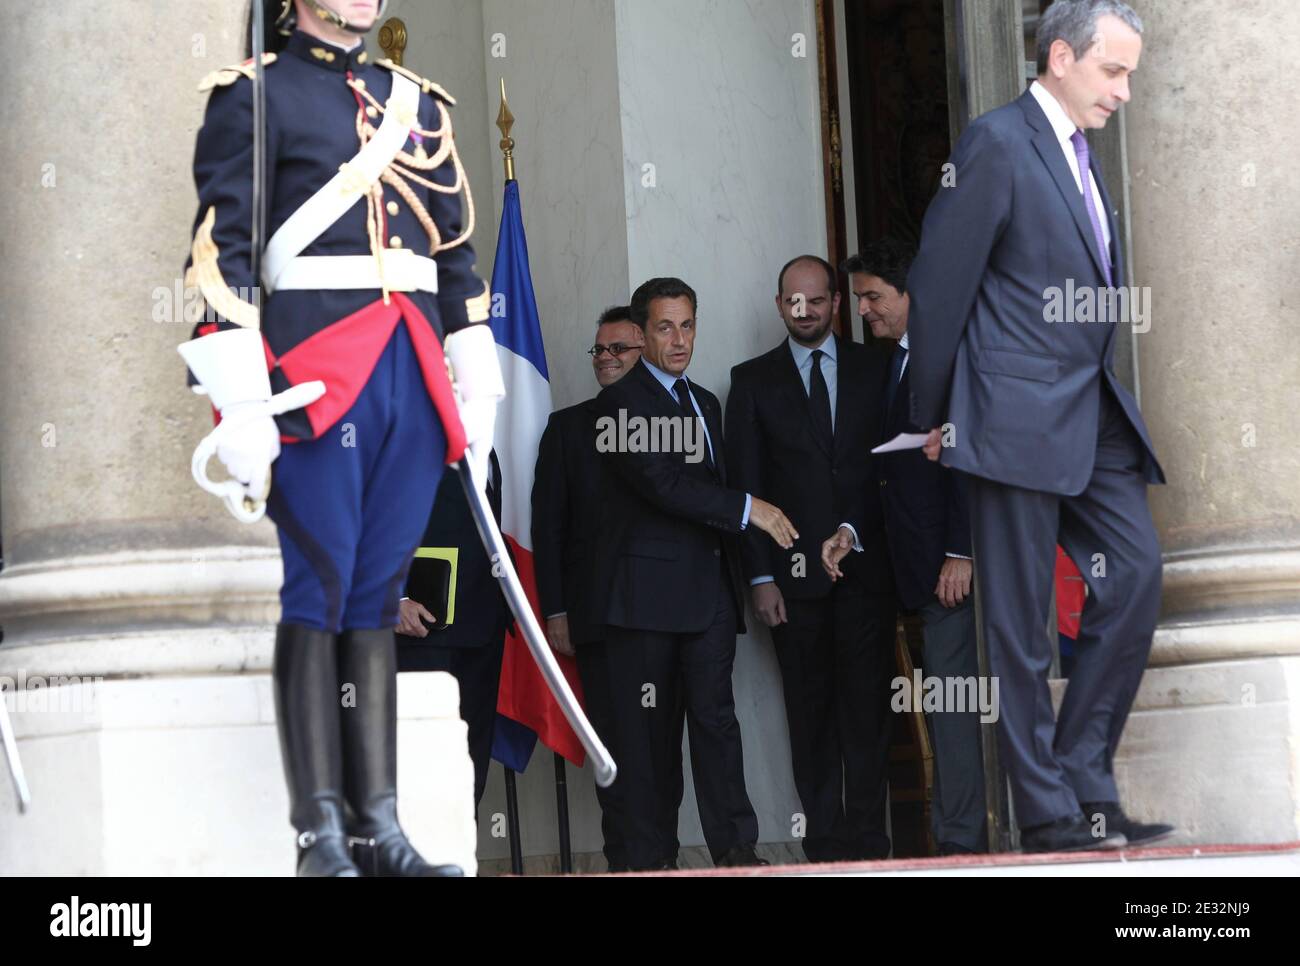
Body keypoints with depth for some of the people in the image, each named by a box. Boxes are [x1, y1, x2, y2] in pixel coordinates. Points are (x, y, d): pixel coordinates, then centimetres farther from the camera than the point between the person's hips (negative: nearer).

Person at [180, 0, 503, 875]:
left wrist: (477, 397, 15)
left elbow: (459, 255, 20)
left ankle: (380, 828, 7)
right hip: (315, 371, -5)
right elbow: (221, 250, -7)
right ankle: (322, 835, -4)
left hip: (414, 374, 5)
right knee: (316, 593, -6)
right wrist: (243, 407, -15)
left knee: (377, 596, 6)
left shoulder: (419, 103, 19)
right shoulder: (252, 97, 1)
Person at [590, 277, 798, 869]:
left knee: (715, 716, -1)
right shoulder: (619, 402, -4)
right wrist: (748, 509, -14)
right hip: (646, 591, -6)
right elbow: (662, 483, -15)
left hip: (708, 589, 6)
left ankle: (735, 849, -4)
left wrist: (736, 578, 16)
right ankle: (646, 859, 0)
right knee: (644, 729, -3)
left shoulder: (705, 403, 21)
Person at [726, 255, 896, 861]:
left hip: (865, 564, 0)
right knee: (810, 711, 1)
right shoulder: (753, 380, 9)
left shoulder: (875, 369, 10)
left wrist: (860, 533, -6)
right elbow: (745, 485, 5)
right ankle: (824, 838, 4)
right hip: (795, 572, 0)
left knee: (868, 704, -2)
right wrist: (760, 576, -3)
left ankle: (868, 835, 1)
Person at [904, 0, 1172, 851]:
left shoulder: (1082, 158, 18)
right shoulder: (998, 144, -8)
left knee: (1136, 575, -3)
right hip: (1020, 420, -8)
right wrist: (933, 419, -3)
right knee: (1022, 623, -2)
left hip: (1095, 422, 8)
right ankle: (1050, 817, 2)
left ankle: (1089, 789, 4)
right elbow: (941, 285, -8)